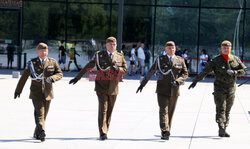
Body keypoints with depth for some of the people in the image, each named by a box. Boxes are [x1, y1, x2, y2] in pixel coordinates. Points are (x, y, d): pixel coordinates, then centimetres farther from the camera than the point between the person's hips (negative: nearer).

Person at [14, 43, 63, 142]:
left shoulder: (53, 62, 6)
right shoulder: (32, 63, 2)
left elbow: (60, 73, 6)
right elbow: (24, 77, 7)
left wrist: (53, 78, -18)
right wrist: (18, 90, 10)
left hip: (47, 93, 3)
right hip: (36, 92, -3)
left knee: (44, 114, 8)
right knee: (39, 112, -18)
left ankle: (36, 134, 23)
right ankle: (42, 132, -31)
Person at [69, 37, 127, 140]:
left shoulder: (120, 57, 8)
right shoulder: (99, 55, 2)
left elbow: (125, 70, 9)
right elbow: (88, 67, 4)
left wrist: (117, 68, -13)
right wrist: (77, 77, 2)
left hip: (113, 89, 3)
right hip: (101, 87, -3)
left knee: (109, 111, 8)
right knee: (103, 110, -13)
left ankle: (105, 131, 20)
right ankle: (103, 134, -17)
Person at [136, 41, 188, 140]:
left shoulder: (180, 60, 6)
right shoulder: (160, 59, 2)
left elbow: (185, 74, 6)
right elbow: (151, 72, 5)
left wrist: (177, 81, -12)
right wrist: (142, 84, 3)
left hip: (174, 91, 2)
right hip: (162, 90, -2)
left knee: (170, 112, 9)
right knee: (163, 111, -15)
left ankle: (167, 132, 19)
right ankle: (165, 132, -25)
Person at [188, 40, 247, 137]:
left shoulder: (235, 59, 7)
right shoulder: (215, 60, -2)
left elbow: (243, 70, 6)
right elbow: (204, 72, 0)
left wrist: (233, 72, -12)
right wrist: (195, 81, -1)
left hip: (231, 88, 3)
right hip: (219, 88, -3)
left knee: (227, 110, 6)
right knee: (221, 109, -13)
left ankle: (223, 131, 13)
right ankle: (221, 129, -23)